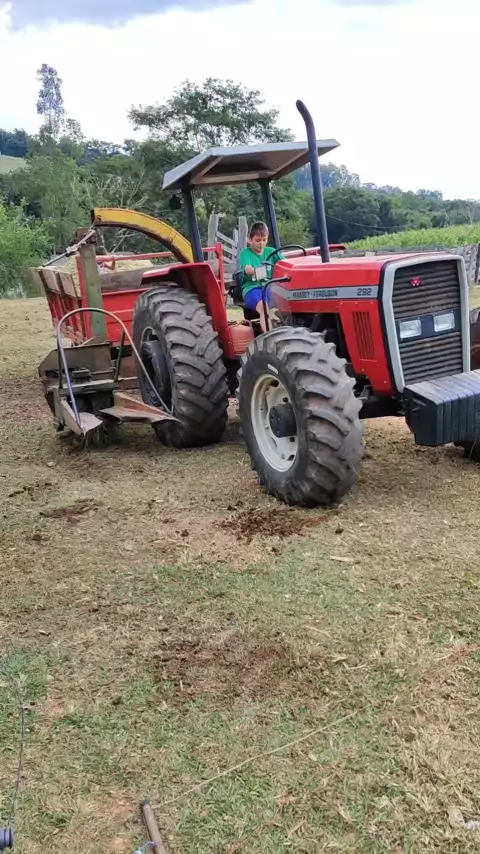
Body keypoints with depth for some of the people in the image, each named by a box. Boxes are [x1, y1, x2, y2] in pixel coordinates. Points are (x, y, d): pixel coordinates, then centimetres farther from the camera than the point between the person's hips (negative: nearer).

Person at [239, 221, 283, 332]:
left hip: (270, 287, 3)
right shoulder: (245, 253, 5)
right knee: (263, 306, -35)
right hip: (252, 288, -3)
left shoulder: (271, 252, 16)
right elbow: (247, 269, -16)